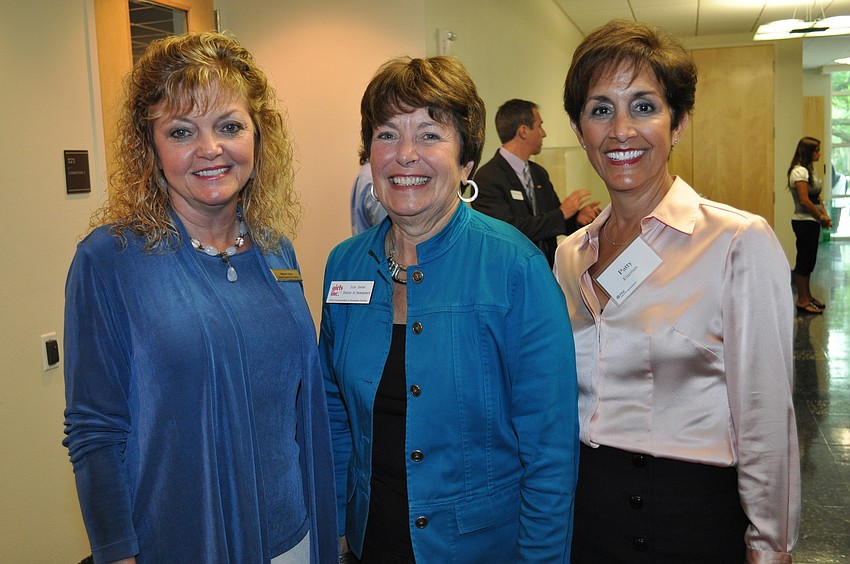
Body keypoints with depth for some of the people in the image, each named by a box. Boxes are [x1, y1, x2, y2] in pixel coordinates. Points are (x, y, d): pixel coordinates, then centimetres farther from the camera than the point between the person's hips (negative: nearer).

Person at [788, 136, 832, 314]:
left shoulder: (809, 170, 13)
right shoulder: (799, 171, -16)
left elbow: (817, 196, 15)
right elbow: (804, 201, -20)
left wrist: (825, 216, 3)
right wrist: (822, 218, -11)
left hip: (811, 222, 9)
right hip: (804, 222, -9)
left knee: (809, 260, 16)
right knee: (804, 261, -3)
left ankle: (807, 296, 26)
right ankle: (802, 301, 4)